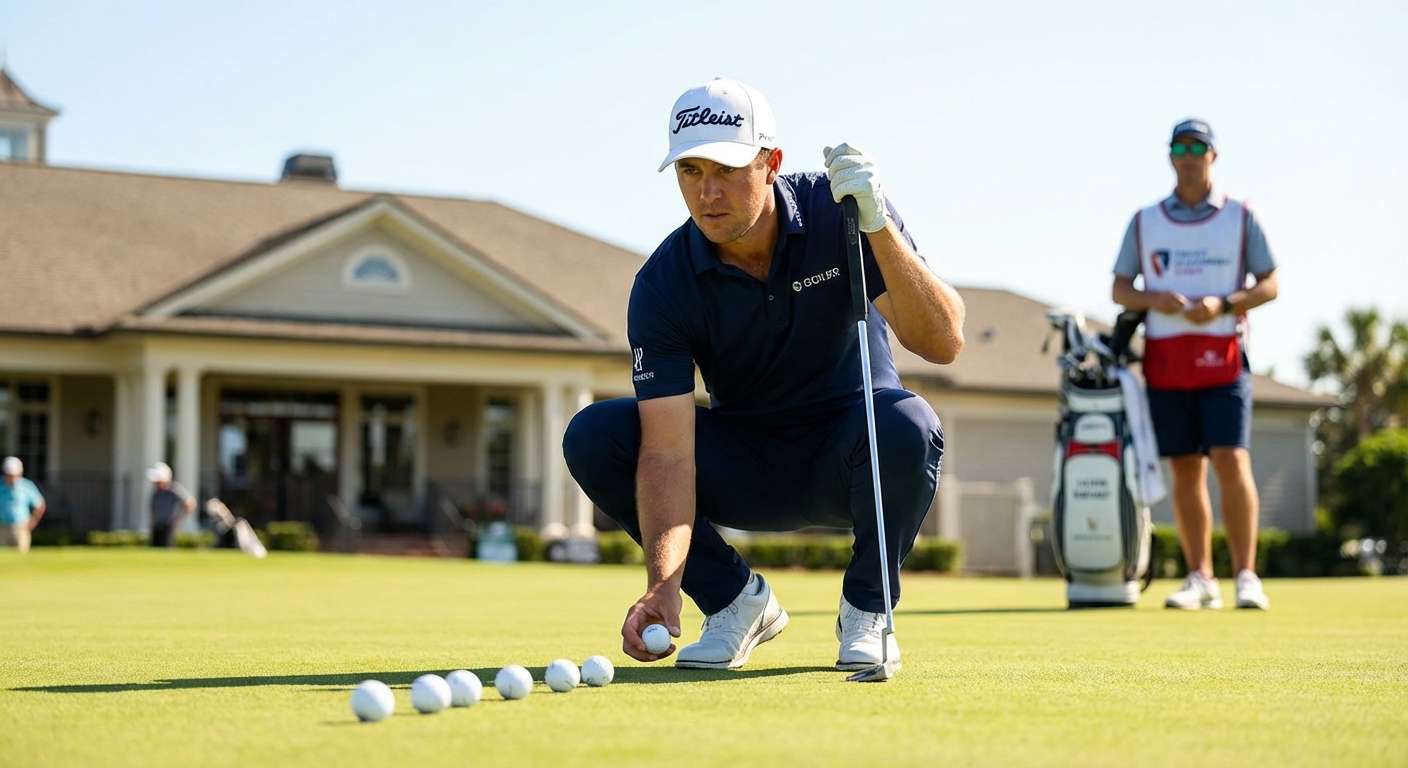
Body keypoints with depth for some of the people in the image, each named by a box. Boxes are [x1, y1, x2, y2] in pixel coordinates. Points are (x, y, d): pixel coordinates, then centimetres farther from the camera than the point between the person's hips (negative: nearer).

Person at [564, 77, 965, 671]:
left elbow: (942, 343, -27)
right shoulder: (662, 285, -19)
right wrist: (663, 584, -41)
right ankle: (735, 597, -2)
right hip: (746, 467, 1)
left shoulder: (839, 211, -18)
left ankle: (866, 607, -9)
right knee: (593, 437, -21)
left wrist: (878, 227, -40)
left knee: (906, 424, -36)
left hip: (848, 457, -1)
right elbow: (668, 450, -26)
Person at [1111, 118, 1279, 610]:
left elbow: (1269, 285, 5)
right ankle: (1200, 580, 7)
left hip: (1223, 358, -2)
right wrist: (1154, 300, -11)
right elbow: (1120, 289, 11)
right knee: (1186, 471, 3)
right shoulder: (1144, 222, 12)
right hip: (1165, 361, 2)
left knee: (1232, 461, -14)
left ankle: (1246, 576, -11)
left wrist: (1223, 303, -13)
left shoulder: (1240, 217, 7)